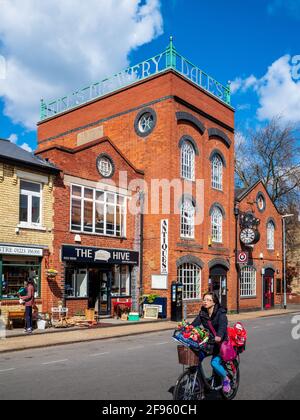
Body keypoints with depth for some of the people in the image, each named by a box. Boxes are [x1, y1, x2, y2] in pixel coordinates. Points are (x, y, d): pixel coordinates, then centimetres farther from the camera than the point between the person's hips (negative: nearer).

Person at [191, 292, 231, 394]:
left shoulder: (220, 313, -14)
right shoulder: (202, 313, 3)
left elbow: (223, 325, -31)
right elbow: (195, 323, -8)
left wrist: (219, 336, -51)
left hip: (220, 342, -6)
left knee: (215, 362, -22)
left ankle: (226, 379, 6)